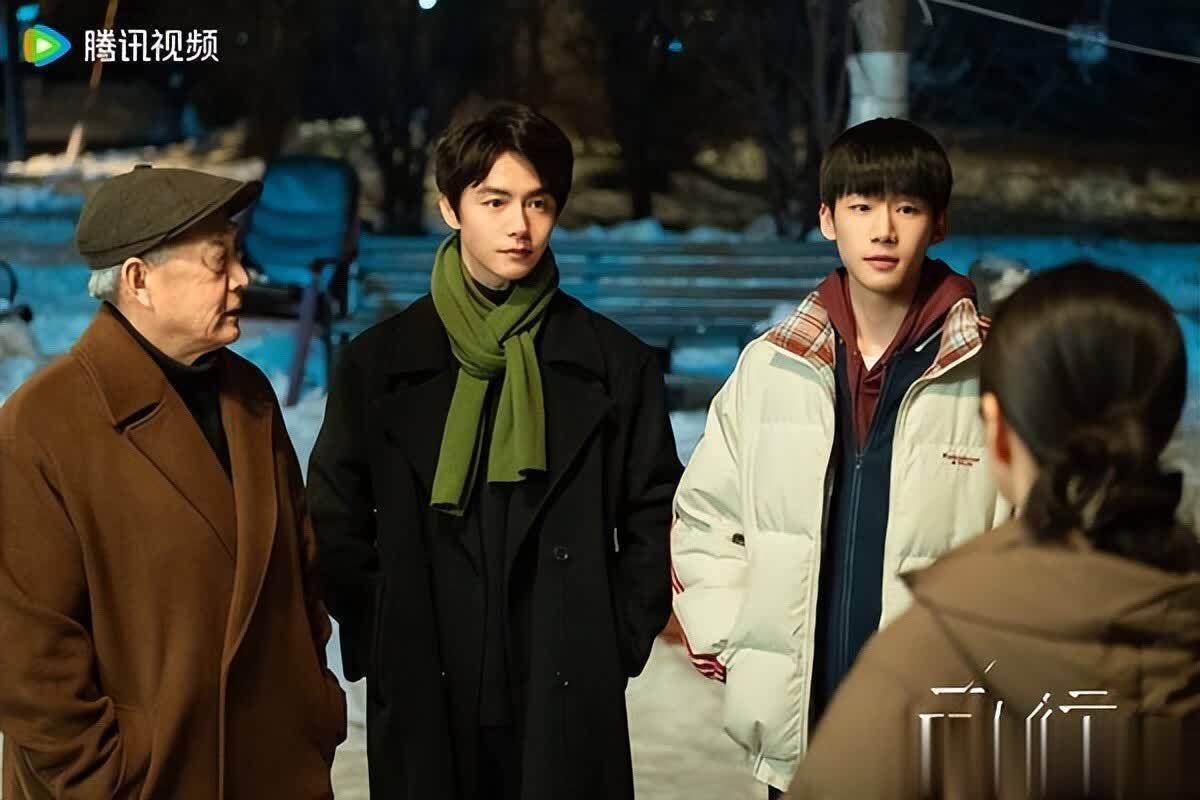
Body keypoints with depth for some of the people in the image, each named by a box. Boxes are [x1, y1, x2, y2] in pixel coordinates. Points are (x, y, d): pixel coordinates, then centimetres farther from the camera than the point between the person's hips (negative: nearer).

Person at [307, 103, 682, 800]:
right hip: (421, 699, 1)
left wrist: (620, 641, 0)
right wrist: (380, 644, 2)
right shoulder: (379, 361, 5)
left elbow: (654, 519, 8)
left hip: (571, 701, 0)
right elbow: (335, 519, 8)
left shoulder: (617, 364, 4)